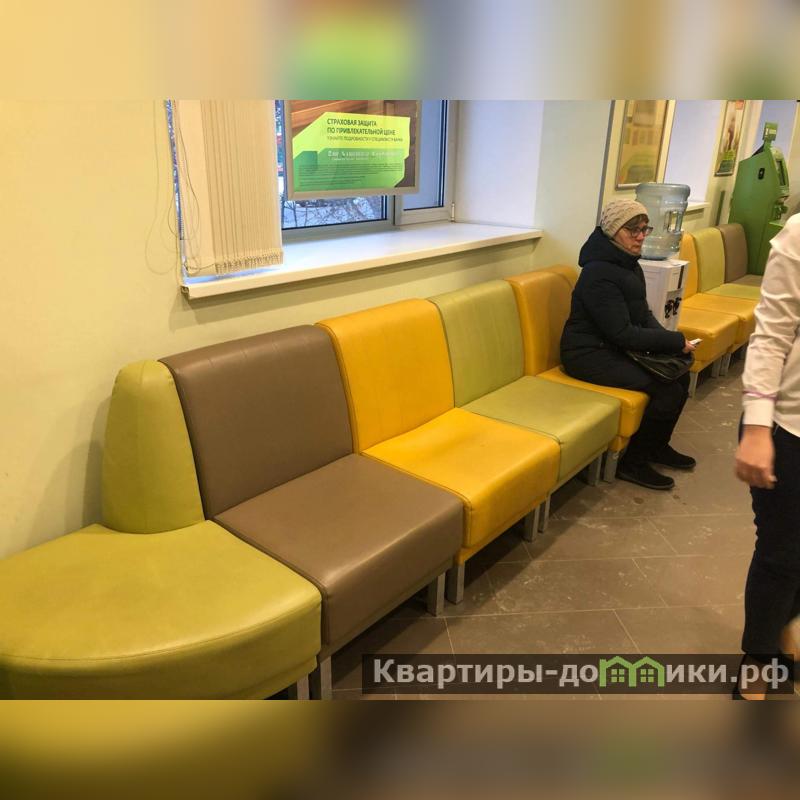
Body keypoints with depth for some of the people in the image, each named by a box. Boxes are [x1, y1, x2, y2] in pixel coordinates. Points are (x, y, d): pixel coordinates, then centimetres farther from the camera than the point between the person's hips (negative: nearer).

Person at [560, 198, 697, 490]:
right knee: (668, 389, -16)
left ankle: (658, 445, 21)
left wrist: (666, 337, -5)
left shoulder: (628, 263, 8)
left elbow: (643, 313, 14)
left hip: (614, 348, 9)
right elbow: (623, 333, -24)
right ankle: (633, 463, -1)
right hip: (590, 355, -9)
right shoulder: (600, 274, -23)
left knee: (681, 374, 2)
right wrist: (675, 341, -19)